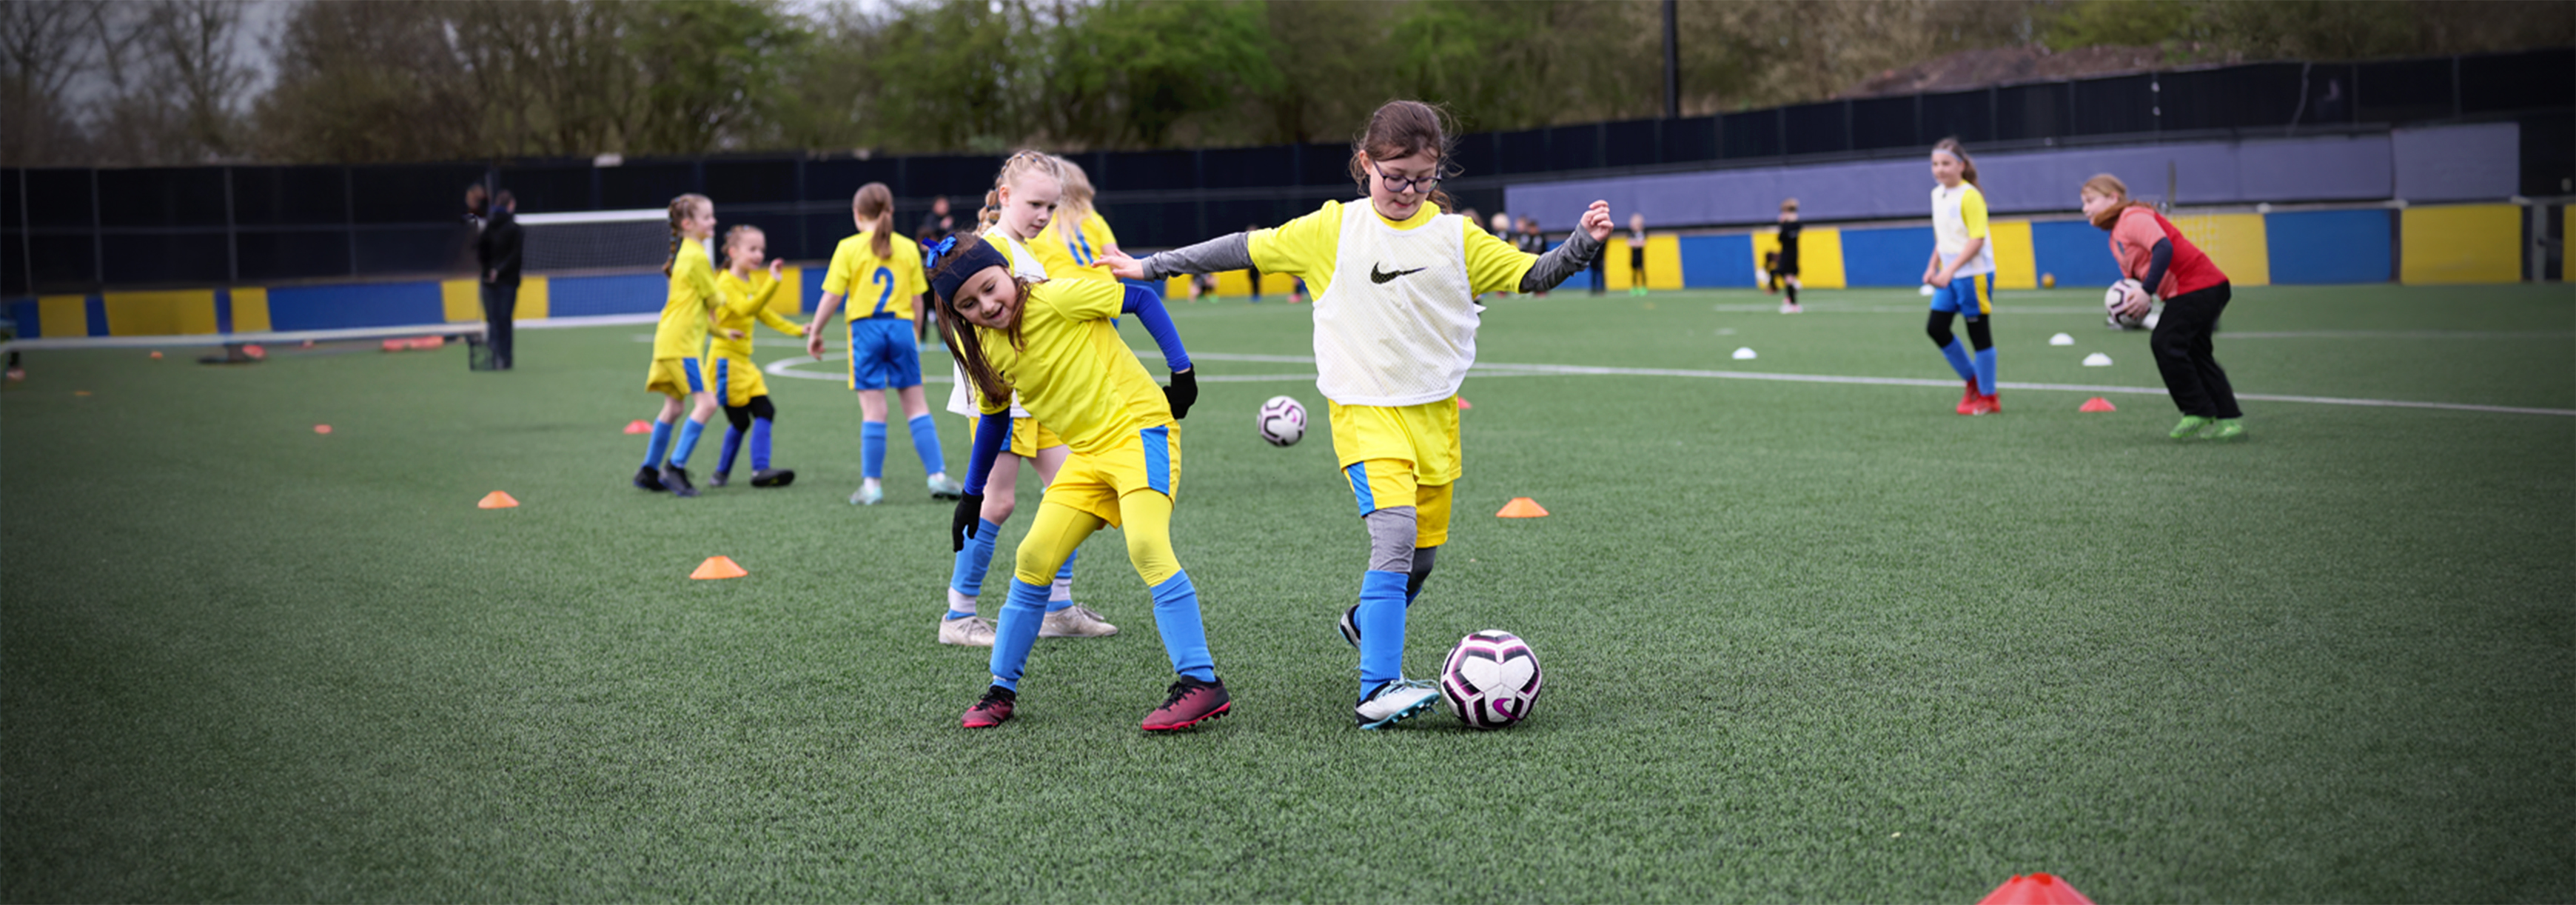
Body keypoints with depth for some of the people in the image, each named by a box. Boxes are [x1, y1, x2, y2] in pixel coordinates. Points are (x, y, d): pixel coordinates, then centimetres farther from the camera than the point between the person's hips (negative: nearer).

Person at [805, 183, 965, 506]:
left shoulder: (849, 248, -2)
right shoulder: (909, 249, 6)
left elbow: (832, 297, -4)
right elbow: (917, 301, 8)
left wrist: (814, 333, 6)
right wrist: (916, 336, 20)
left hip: (866, 328, -2)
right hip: (902, 327, 2)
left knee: (873, 408, -1)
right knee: (916, 404, 8)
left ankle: (872, 484, 1)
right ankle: (938, 476, 5)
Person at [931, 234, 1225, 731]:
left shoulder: (1057, 298, -14)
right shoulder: (981, 349, 5)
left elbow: (1142, 299, -6)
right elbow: (994, 417, 21)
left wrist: (1182, 371, -9)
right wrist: (971, 495, 24)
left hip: (1138, 426, -7)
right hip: (1087, 454, 7)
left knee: (1146, 546, -26)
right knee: (1034, 559, 0)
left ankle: (1202, 683, -24)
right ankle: (1002, 690, 15)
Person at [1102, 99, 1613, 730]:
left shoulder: (1457, 236, 3)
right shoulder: (1333, 229, -1)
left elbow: (1530, 275, 7)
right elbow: (1247, 249, 6)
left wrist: (1582, 245, -11)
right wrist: (1152, 268, 9)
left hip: (1436, 412, 4)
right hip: (1365, 410, -3)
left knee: (1424, 553, 10)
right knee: (1395, 537, -22)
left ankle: (1368, 624, 42)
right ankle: (1376, 691, -22)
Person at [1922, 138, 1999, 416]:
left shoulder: (1970, 196, -14)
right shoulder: (1937, 194, 10)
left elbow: (1977, 240, -19)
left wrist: (1950, 270, -25)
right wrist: (1933, 267, 14)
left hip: (1974, 273, -8)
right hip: (1949, 275, 8)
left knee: (1979, 333, -1)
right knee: (1935, 328, 5)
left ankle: (1987, 398, 9)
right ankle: (1972, 380, 22)